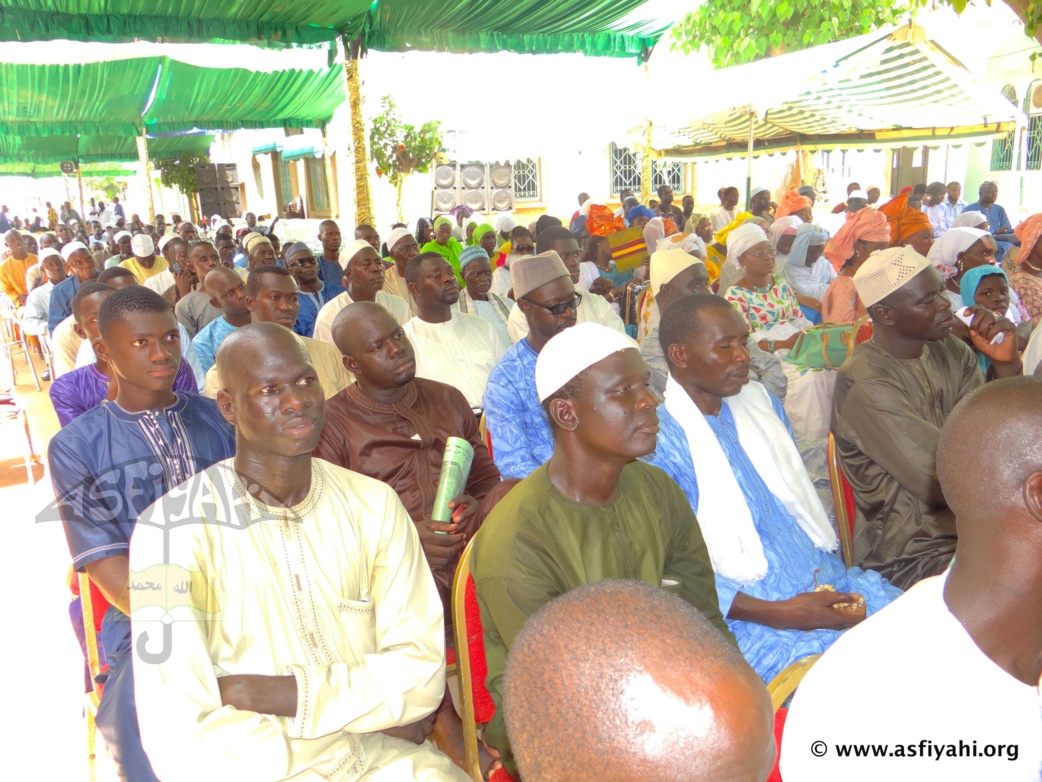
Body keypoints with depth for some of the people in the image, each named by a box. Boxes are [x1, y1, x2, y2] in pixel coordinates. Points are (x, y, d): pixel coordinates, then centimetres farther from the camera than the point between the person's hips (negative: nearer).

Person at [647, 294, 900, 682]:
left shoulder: (760, 401, 12)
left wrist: (838, 582, 5)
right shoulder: (659, 441, -12)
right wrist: (780, 615, -18)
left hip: (830, 585, 8)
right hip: (750, 618, -7)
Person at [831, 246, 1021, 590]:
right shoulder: (866, 385, -21)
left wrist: (1007, 366, -11)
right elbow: (950, 484, -20)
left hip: (969, 521, 7)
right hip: (911, 553, -7)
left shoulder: (950, 350, 5)